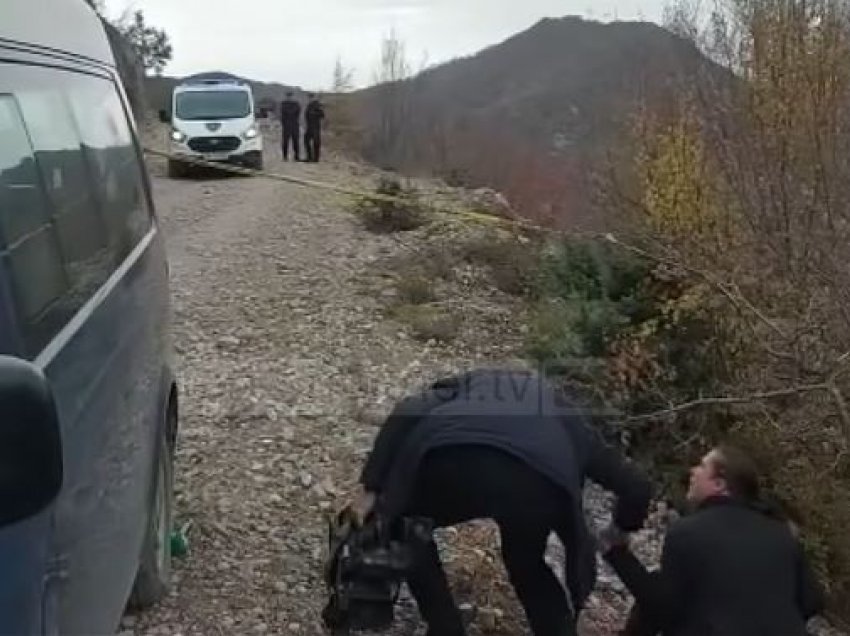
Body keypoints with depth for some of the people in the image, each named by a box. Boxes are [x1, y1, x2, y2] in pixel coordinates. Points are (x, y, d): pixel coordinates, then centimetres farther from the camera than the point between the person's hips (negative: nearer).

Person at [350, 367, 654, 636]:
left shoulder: (466, 384, 40)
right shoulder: (571, 415, 40)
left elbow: (406, 412, 19)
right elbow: (637, 486, 35)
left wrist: (370, 488, 14)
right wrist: (618, 534, 55)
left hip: (454, 462, -1)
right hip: (543, 481, 2)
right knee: (527, 564, 35)